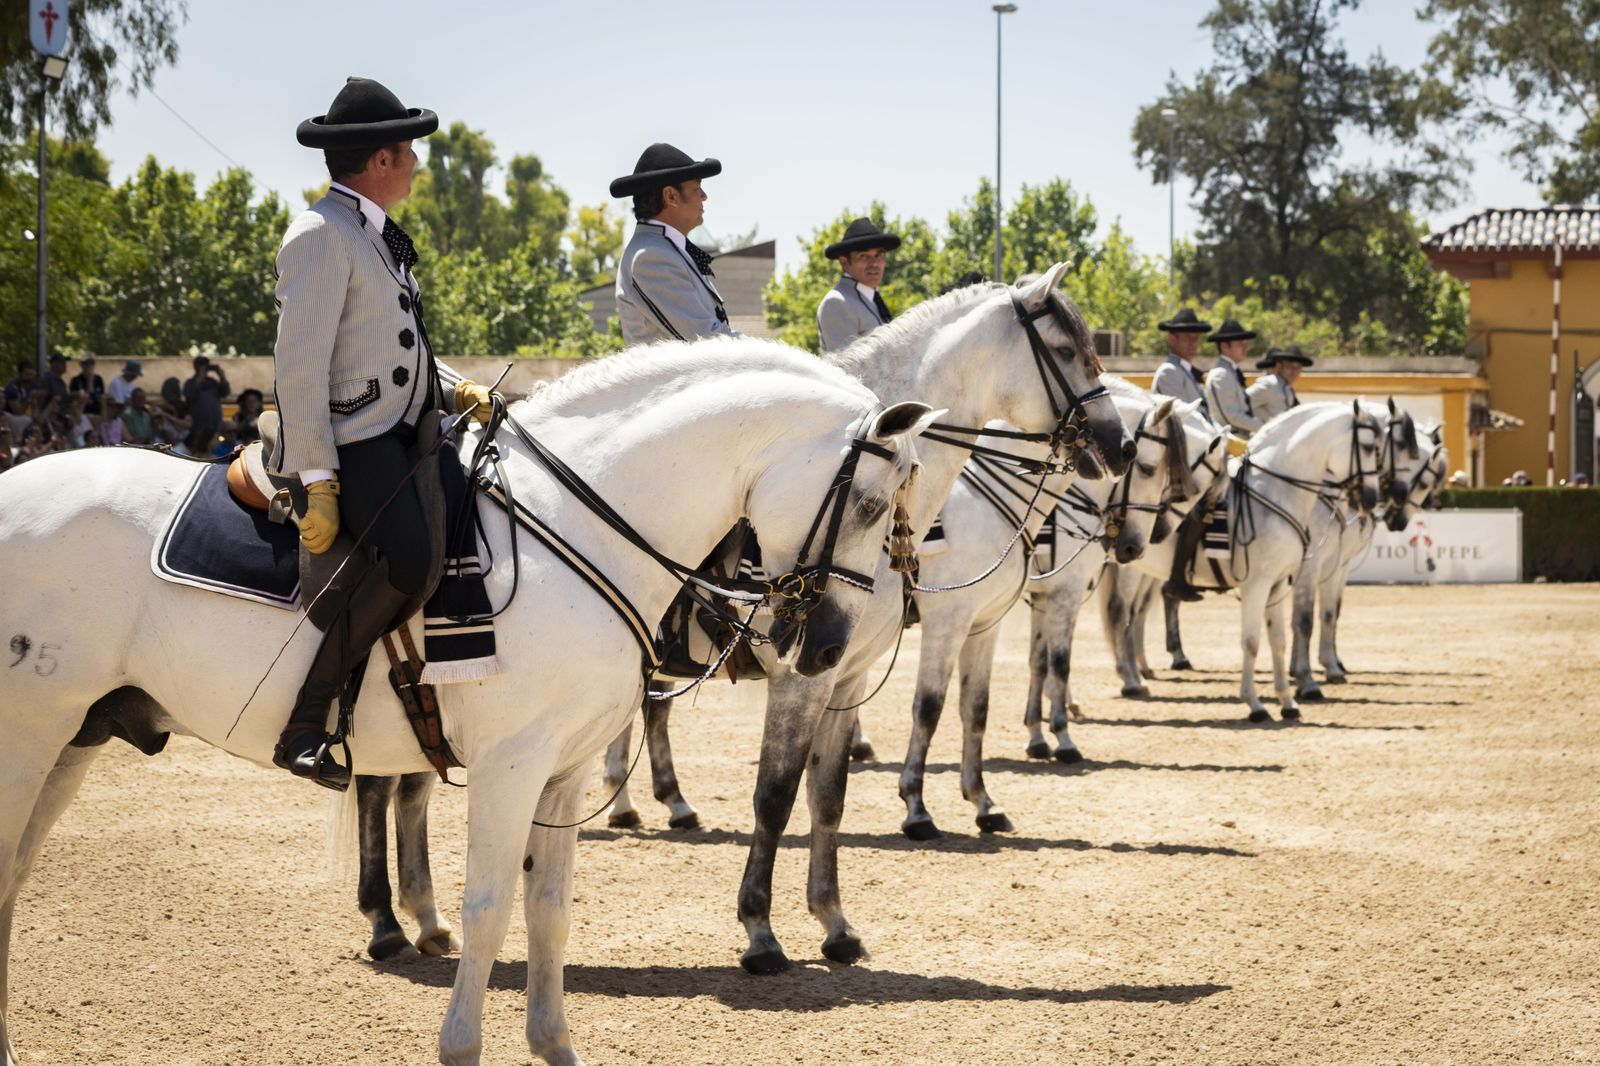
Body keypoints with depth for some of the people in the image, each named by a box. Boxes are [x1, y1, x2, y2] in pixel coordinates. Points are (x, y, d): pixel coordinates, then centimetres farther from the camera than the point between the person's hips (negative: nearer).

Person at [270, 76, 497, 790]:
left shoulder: (375, 237, 19)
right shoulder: (321, 237, -12)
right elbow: (300, 366, -17)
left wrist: (452, 392, 11)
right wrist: (318, 483, -21)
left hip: (403, 435, 11)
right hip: (352, 445, -10)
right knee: (410, 561, -29)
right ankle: (305, 725, -24)